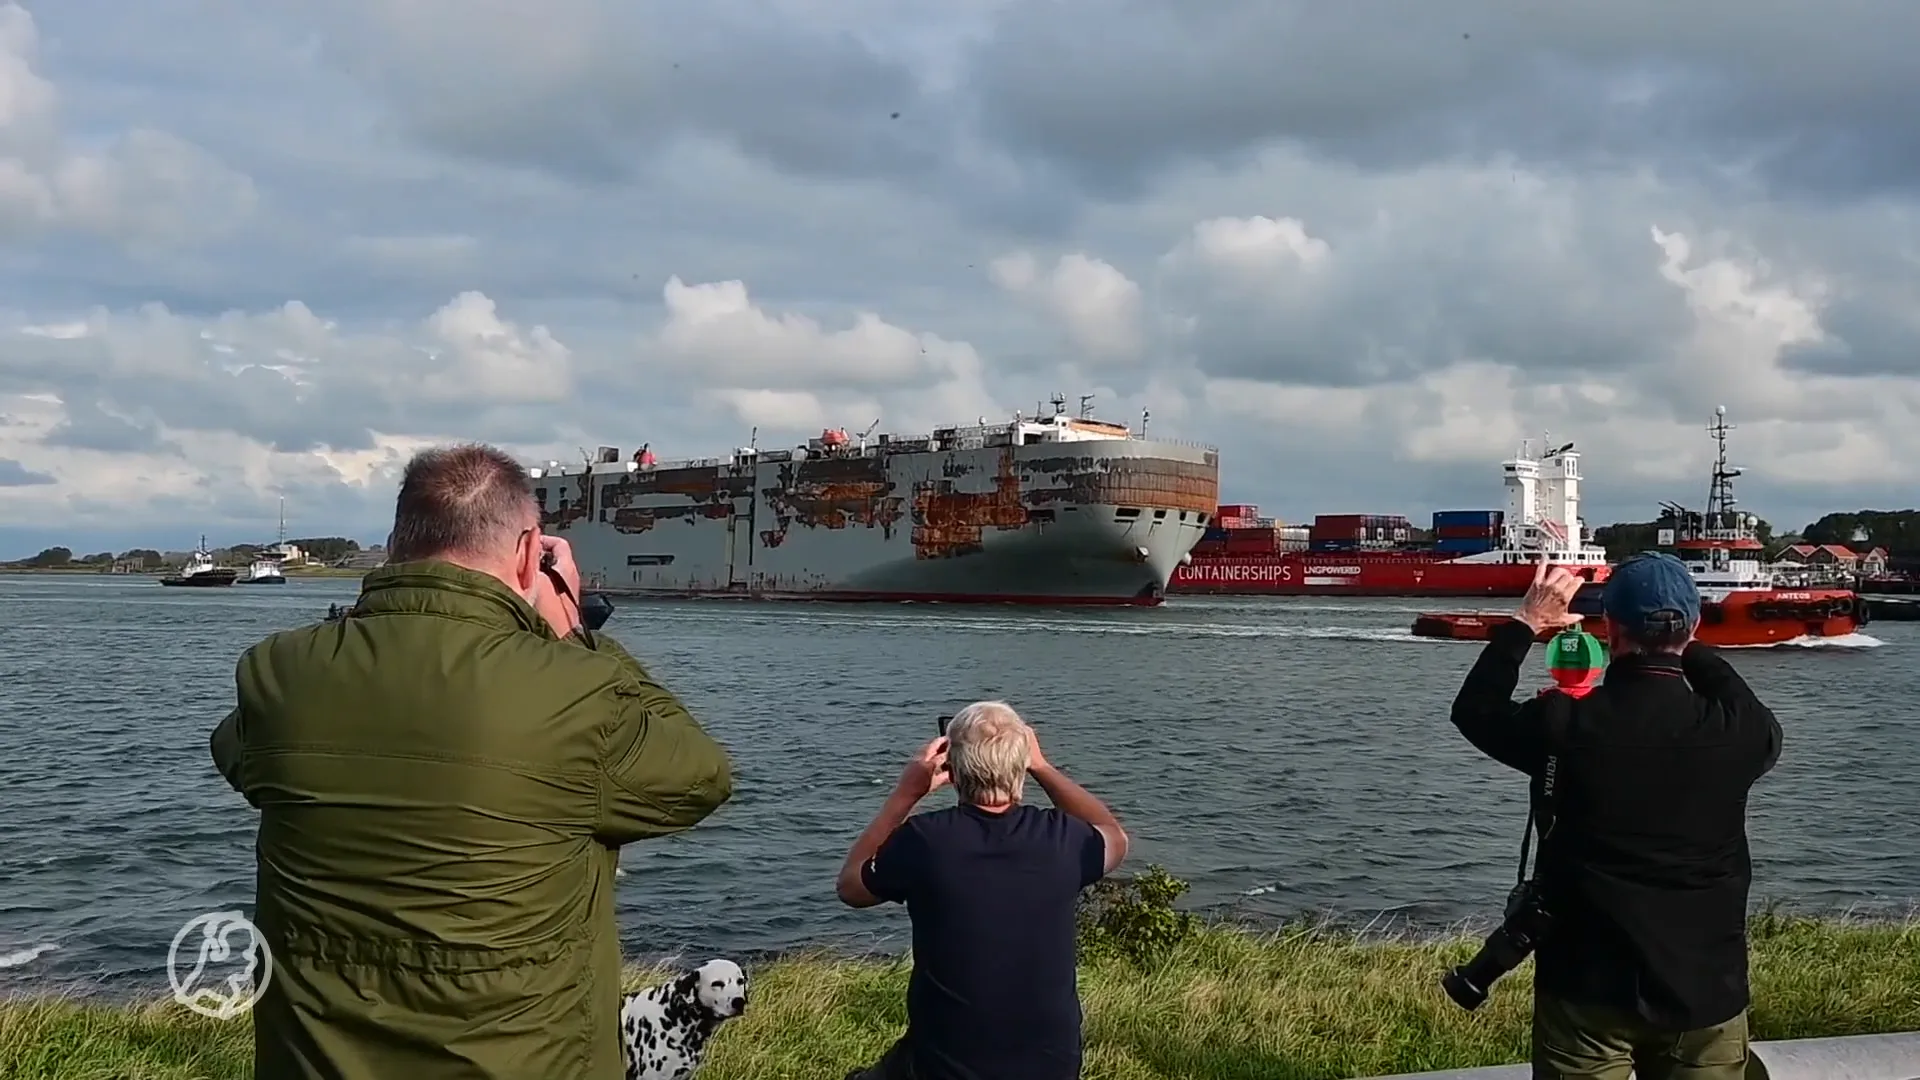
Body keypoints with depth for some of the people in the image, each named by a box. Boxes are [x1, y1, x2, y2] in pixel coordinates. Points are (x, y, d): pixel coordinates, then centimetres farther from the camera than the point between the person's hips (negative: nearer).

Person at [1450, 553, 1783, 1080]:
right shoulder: (1734, 734, -10)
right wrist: (1691, 649, 21)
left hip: (1589, 988, -1)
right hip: (1706, 991, 2)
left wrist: (1526, 623, 12)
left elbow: (1474, 710, 6)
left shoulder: (1566, 724, -14)